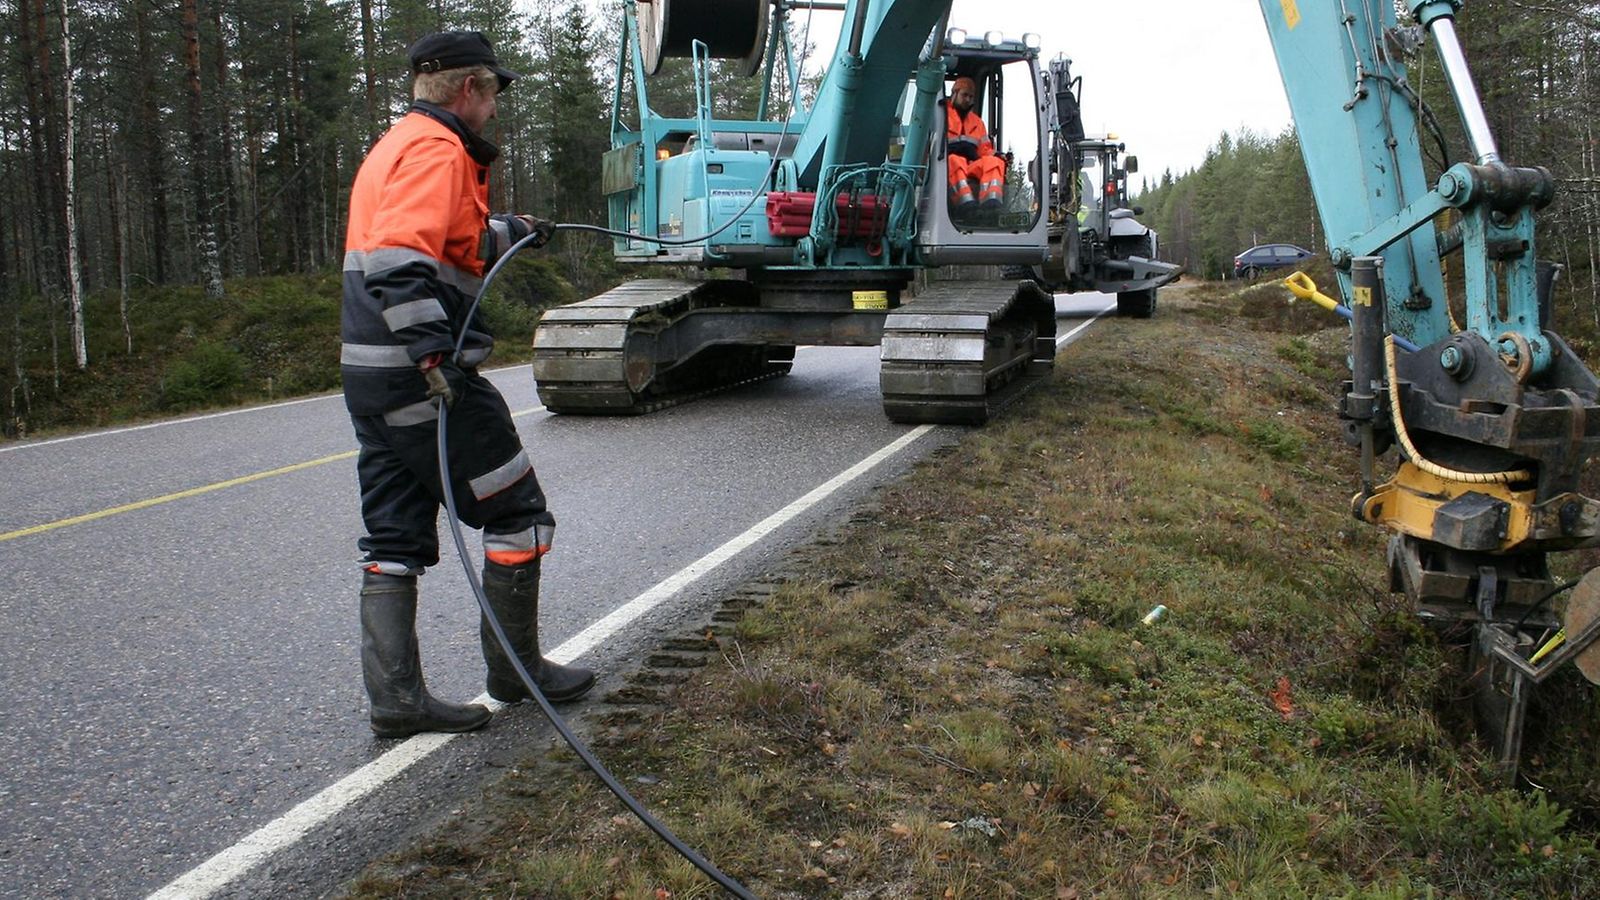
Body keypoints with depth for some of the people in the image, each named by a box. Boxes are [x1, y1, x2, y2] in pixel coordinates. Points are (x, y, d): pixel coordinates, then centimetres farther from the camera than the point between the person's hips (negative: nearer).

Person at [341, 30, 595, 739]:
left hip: (371, 375, 10)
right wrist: (435, 353, -31)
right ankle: (516, 671, 15)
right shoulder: (438, 150, -12)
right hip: (423, 378, -10)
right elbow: (399, 261, -26)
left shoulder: (396, 146, 20)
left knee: (395, 540, 9)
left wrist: (511, 232, 43)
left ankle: (396, 697, 11)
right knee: (518, 516, 4)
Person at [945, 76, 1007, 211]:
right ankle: (965, 200, -63)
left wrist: (995, 155, 2)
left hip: (972, 167, 5)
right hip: (948, 165, -4)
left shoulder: (977, 122, 30)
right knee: (955, 161, -39)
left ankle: (991, 199, -53)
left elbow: (985, 149, 26)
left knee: (994, 161, -25)